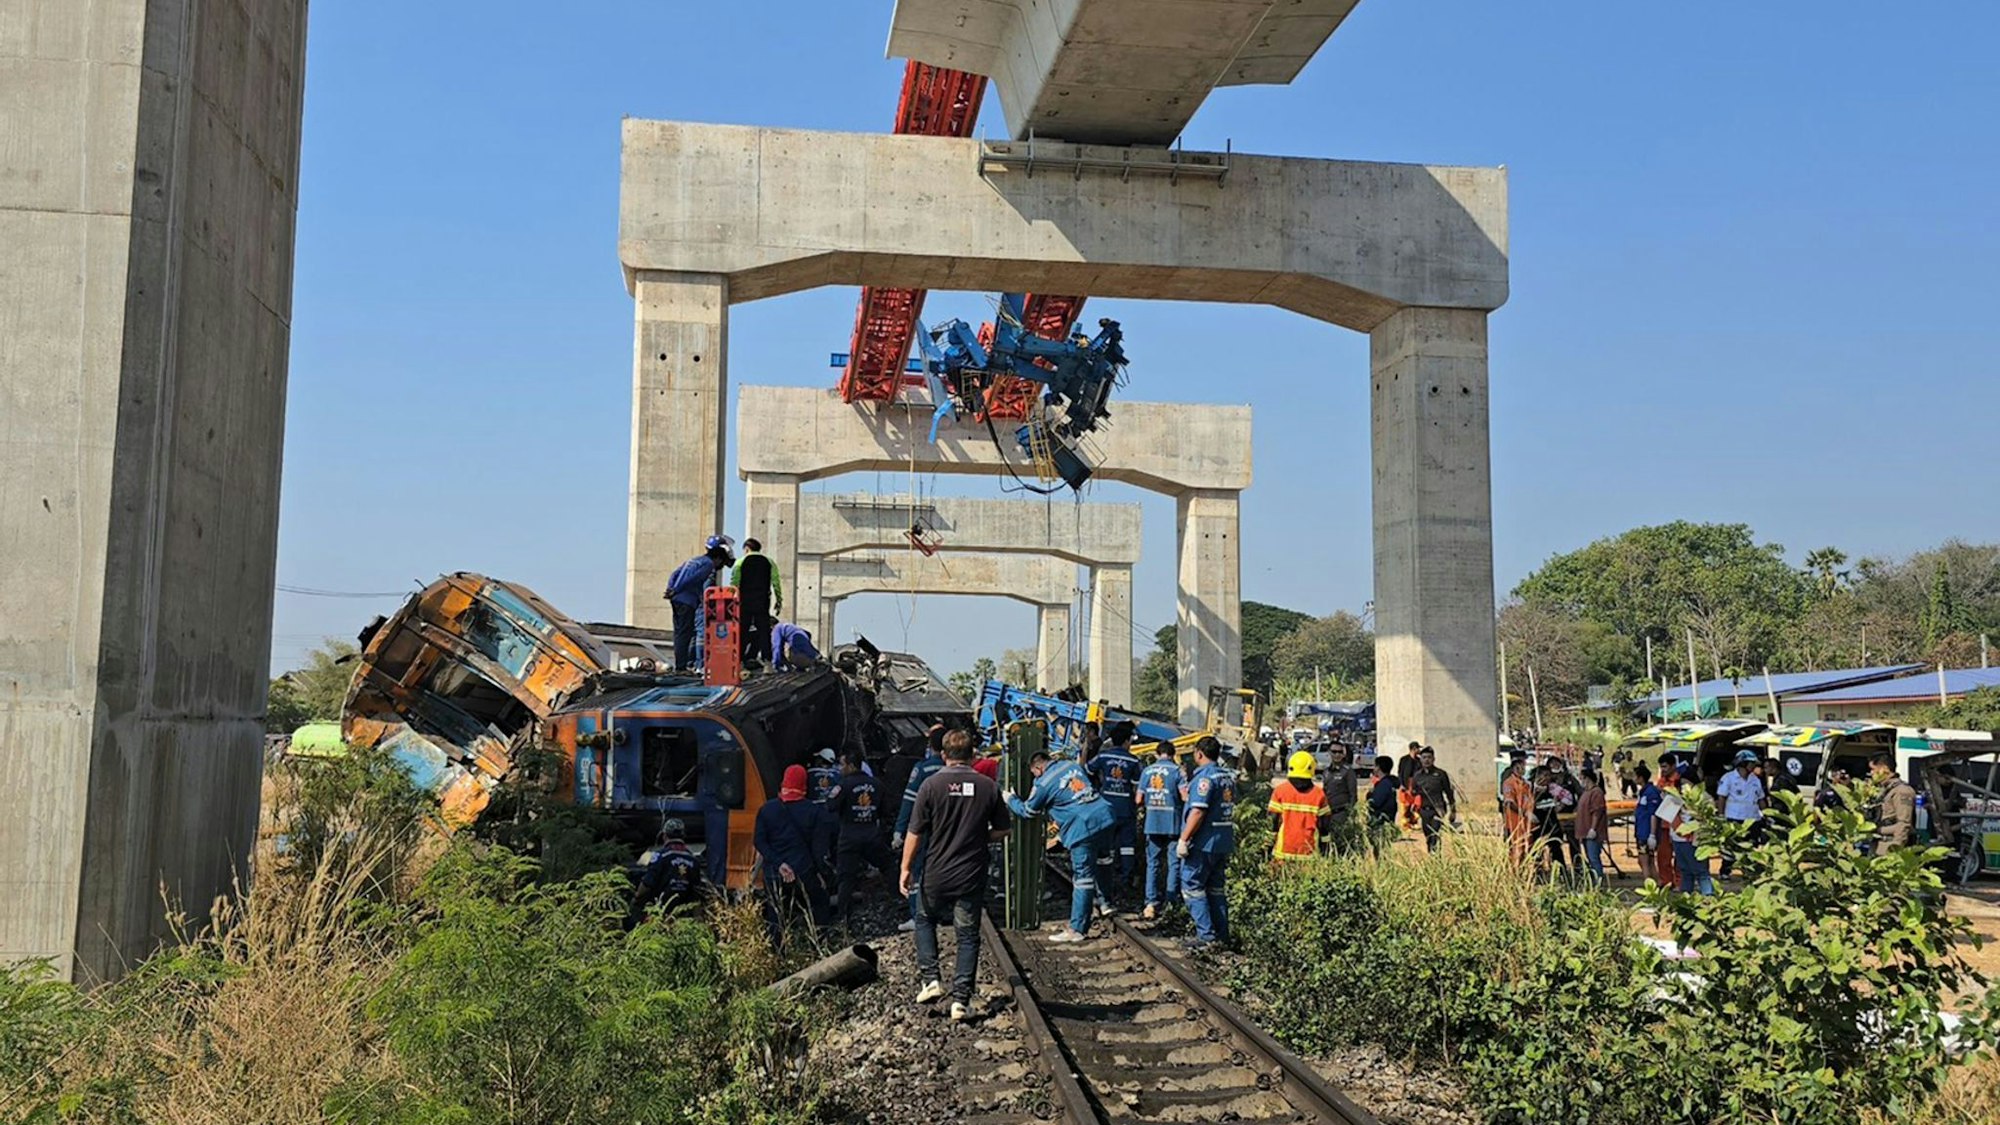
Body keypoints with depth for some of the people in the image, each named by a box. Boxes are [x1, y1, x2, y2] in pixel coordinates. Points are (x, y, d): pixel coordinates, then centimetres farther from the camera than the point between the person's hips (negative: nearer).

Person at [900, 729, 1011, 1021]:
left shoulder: (931, 785, -9)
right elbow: (1002, 830, 4)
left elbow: (915, 833, -8)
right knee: (968, 936, 10)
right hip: (972, 876, 1)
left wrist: (906, 868, 1)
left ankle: (930, 980, 13)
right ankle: (961, 999, 7)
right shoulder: (988, 787, -3)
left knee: (925, 920, 24)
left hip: (936, 874, -1)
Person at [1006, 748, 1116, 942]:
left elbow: (1027, 811, 11)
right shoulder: (1073, 766, 17)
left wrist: (1011, 799, 31)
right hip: (1104, 818, 7)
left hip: (1084, 829, -7)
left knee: (1082, 879, -3)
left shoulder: (1044, 783, -1)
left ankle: (1077, 930, 1)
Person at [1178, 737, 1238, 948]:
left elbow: (1198, 812, -22)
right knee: (1216, 887, 15)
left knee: (1192, 886, -2)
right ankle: (1222, 934, 16)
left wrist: (1183, 839, -18)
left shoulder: (1204, 777, -16)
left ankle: (1206, 935, -7)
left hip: (1204, 843, -9)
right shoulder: (1228, 776, 12)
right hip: (1225, 842, 9)